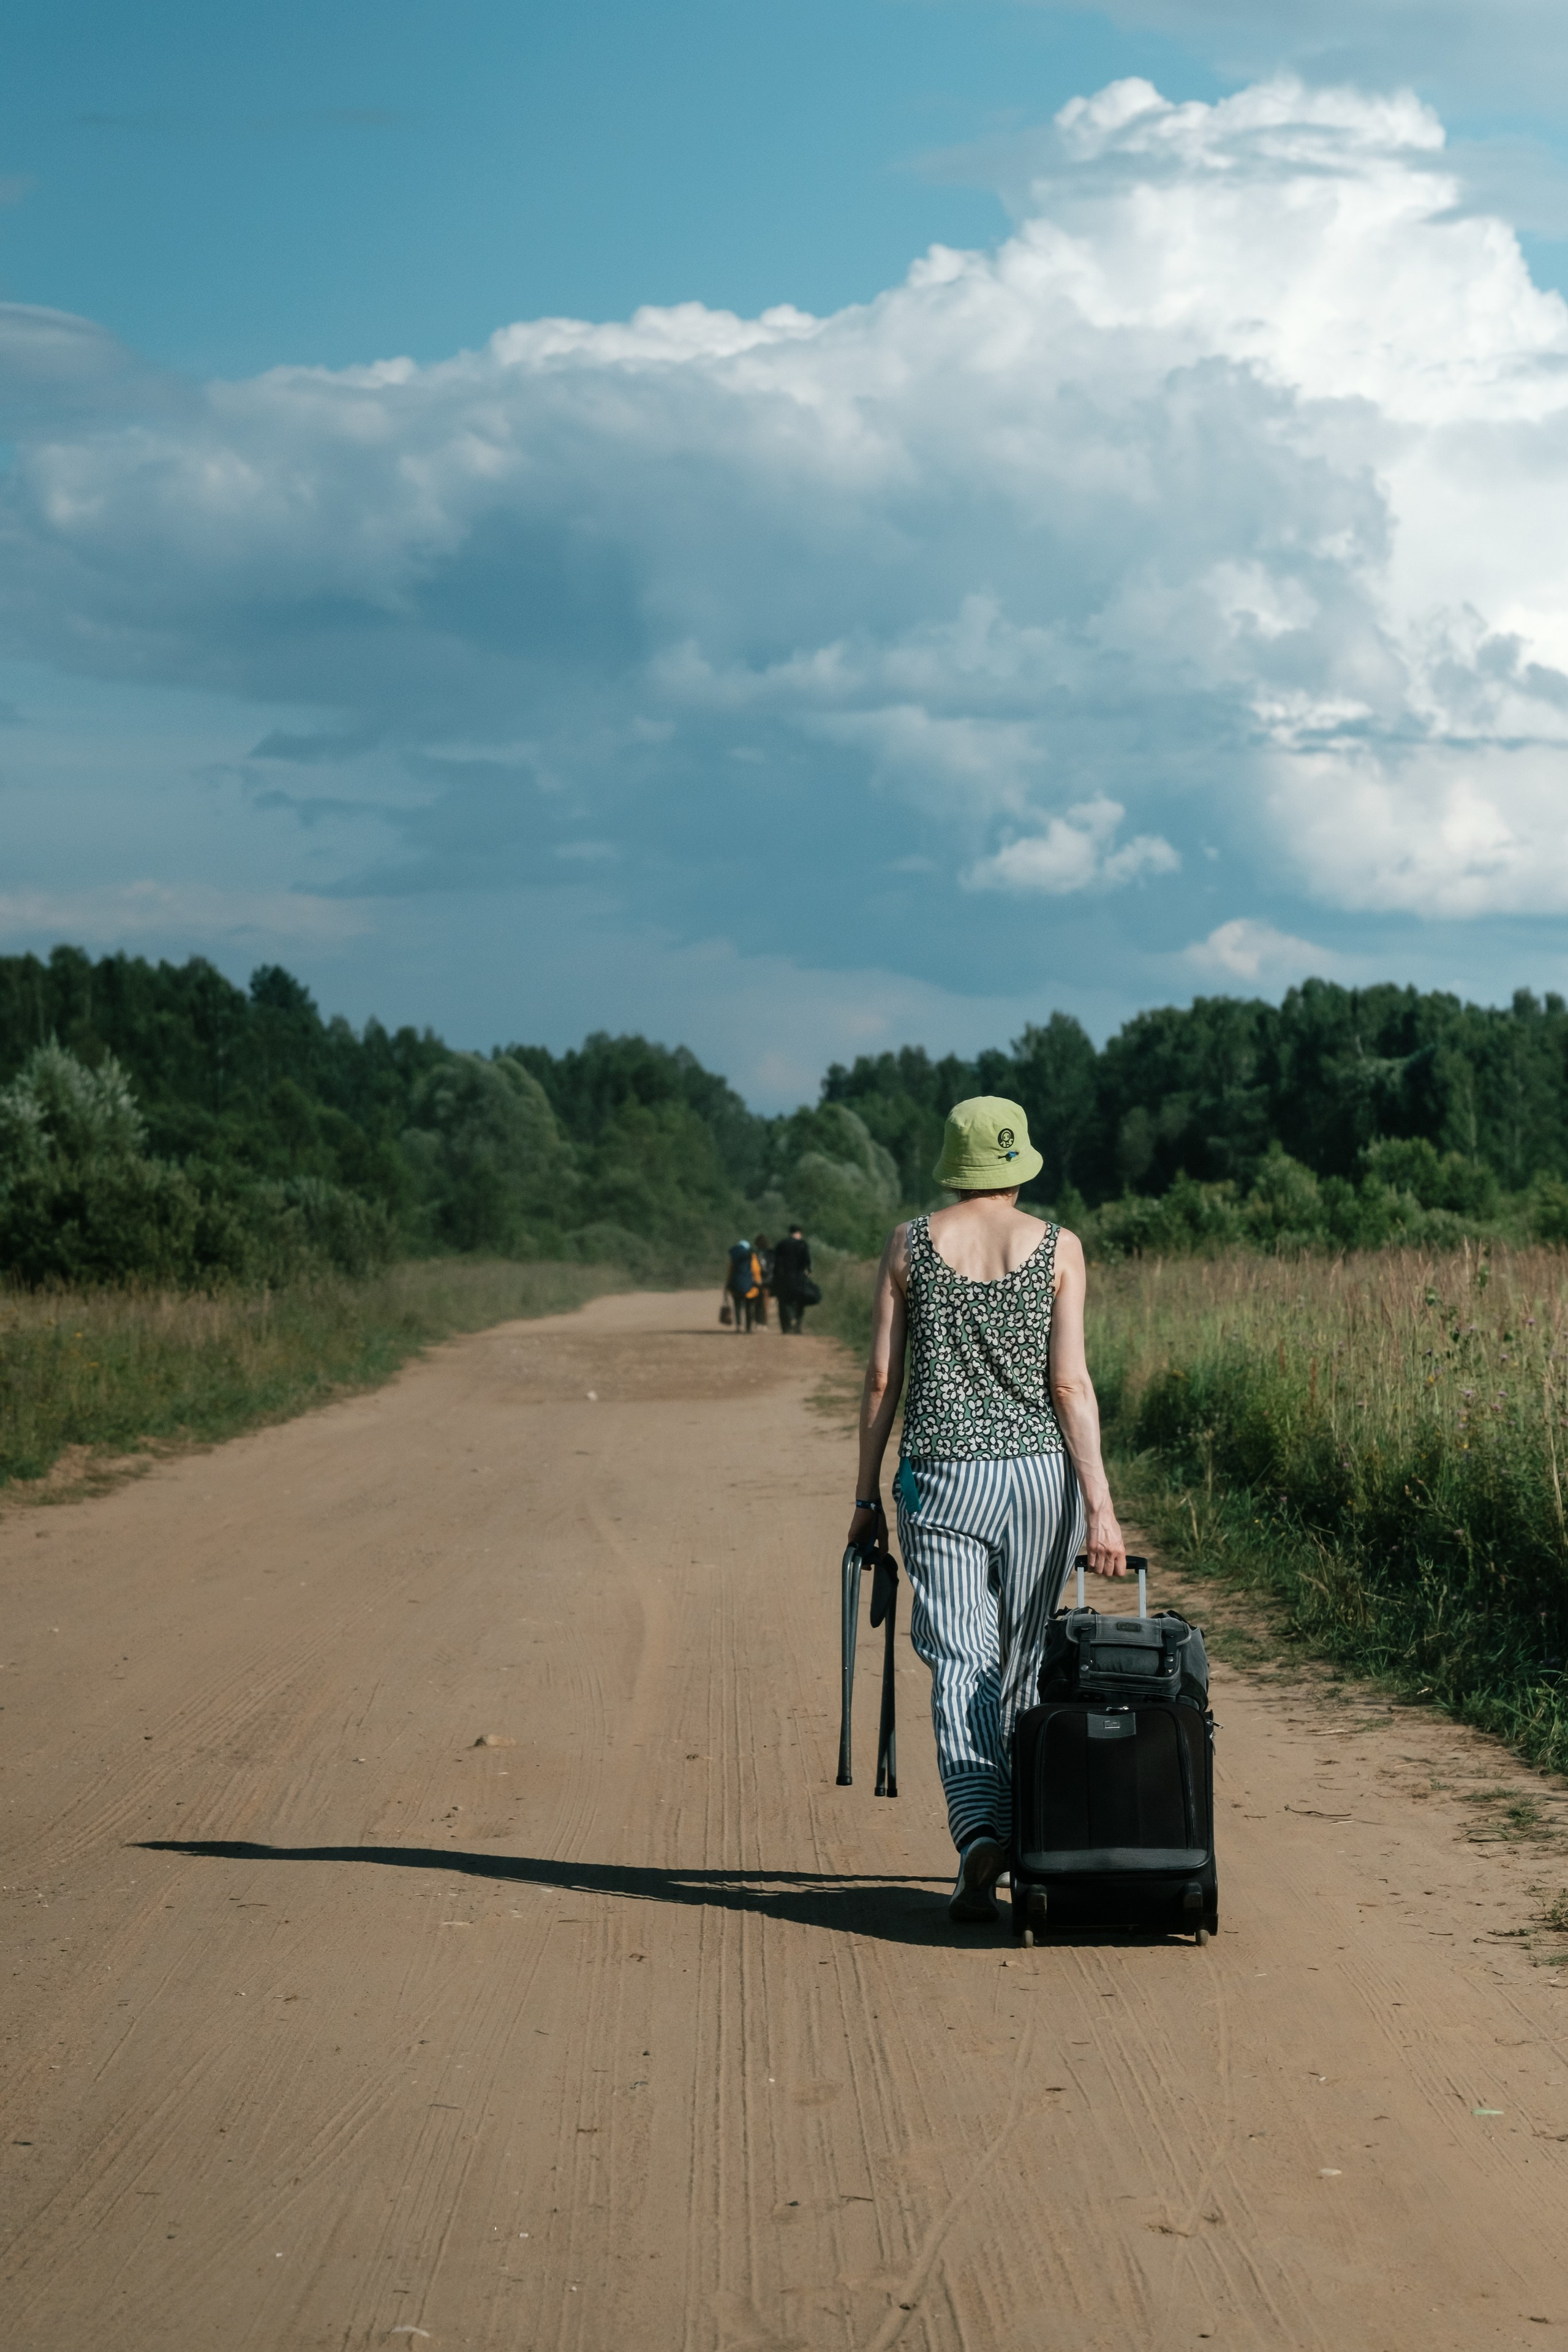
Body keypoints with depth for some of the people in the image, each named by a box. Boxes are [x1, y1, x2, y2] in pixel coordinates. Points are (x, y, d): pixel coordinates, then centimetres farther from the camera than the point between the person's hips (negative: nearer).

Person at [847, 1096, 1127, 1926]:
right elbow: (1069, 1384, -6)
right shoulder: (1057, 1249, 0)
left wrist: (866, 1495, 11)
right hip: (1039, 1472, 1)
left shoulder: (910, 1245, 3)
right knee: (1021, 1668, 14)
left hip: (941, 1477, -1)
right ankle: (1019, 1828, 23)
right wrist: (1100, 1505, -7)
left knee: (959, 1664, -5)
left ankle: (980, 1829, -25)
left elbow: (880, 1378, 3)